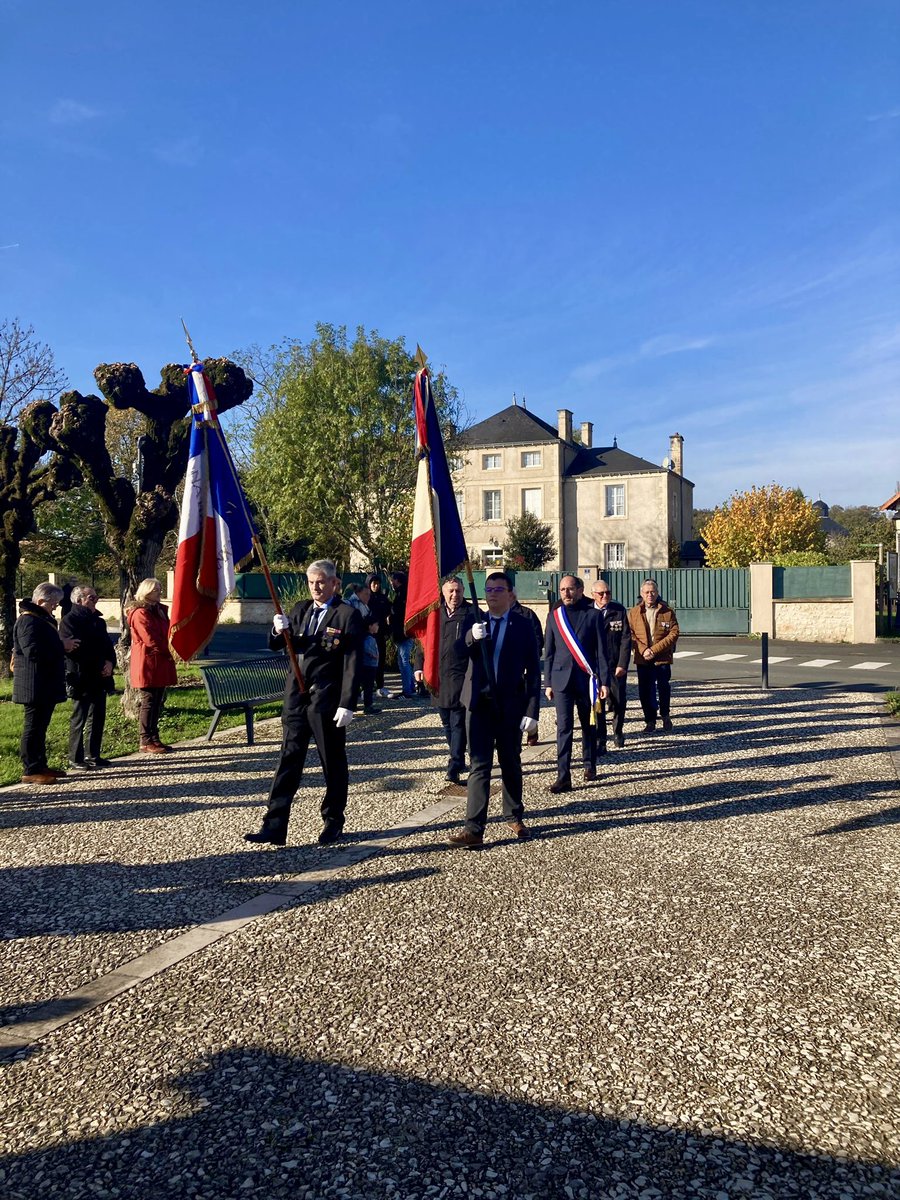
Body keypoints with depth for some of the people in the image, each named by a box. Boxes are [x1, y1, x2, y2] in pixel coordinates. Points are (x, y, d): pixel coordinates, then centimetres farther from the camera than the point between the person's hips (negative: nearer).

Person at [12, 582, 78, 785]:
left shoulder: (43, 619, 17)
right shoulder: (28, 621, -16)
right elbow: (33, 651, -26)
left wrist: (63, 645, 10)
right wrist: (62, 646, -20)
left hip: (46, 685, 10)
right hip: (34, 686, -10)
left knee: (40, 726, 15)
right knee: (33, 727, -4)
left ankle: (40, 766, 22)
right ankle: (30, 771, 1)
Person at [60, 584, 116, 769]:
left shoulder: (98, 620, 17)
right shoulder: (69, 620, -7)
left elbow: (109, 645, 18)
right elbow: (73, 649, -15)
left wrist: (110, 663, -3)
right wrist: (100, 664, -13)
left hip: (100, 678, 8)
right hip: (81, 679, -8)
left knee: (98, 718, 11)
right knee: (79, 719, -2)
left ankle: (93, 755, 21)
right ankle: (75, 759, 5)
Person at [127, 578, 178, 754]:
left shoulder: (160, 610, 15)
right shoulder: (140, 613, -12)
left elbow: (166, 632, 16)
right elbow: (150, 640, -18)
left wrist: (171, 650, -1)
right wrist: (169, 651, -11)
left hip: (161, 663, 8)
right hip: (148, 663, -8)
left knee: (158, 702, 10)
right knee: (149, 702, -5)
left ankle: (154, 738, 17)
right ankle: (146, 742, 1)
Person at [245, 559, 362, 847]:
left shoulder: (348, 615, -7)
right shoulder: (300, 610, 11)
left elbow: (352, 663, -11)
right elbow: (275, 646, 12)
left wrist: (347, 704, -16)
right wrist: (279, 631, -11)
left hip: (327, 701, -5)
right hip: (296, 697, 5)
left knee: (333, 765, 8)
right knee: (288, 761, 6)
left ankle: (333, 823, 23)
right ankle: (274, 826, 10)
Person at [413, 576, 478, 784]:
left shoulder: (472, 612, -2)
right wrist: (419, 666, 8)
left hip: (461, 677, -5)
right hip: (437, 677, 5)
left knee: (458, 722, -5)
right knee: (447, 722, 15)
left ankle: (454, 767, -3)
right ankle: (457, 758, 31)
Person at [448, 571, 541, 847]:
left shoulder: (522, 626, -2)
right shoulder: (474, 623, 4)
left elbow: (533, 671, -2)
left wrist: (531, 710, -7)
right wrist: (472, 638, -29)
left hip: (511, 705, -1)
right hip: (480, 703, 1)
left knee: (511, 764, 13)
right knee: (479, 765, -2)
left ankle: (514, 817, 31)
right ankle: (474, 828, -2)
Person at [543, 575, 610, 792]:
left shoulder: (593, 615, 0)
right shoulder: (554, 616, 7)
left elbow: (601, 651, -1)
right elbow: (548, 652, 9)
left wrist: (604, 681, -5)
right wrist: (547, 683, 6)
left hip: (586, 679, -1)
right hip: (562, 678, 1)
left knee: (588, 725, 12)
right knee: (564, 727, -5)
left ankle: (590, 766, 32)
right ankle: (563, 777, -6)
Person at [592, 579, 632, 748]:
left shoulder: (619, 611, 1)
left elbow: (626, 639, -2)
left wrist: (622, 664, -8)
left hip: (616, 666, 1)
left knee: (619, 701, 9)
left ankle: (618, 731, 34)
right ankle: (600, 741, 7)